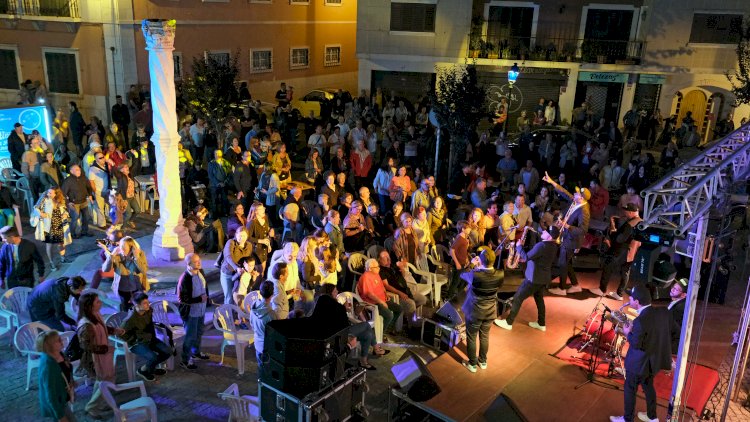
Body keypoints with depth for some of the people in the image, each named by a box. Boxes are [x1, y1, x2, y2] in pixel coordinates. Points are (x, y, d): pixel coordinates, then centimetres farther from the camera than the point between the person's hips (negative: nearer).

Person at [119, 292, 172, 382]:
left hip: (149, 339, 7)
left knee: (168, 351, -5)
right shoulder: (131, 319, -27)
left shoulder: (149, 310, -8)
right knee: (153, 357, -28)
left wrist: (152, 335, 11)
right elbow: (121, 333, -21)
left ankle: (151, 367, 17)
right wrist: (135, 340, -15)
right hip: (137, 344, -7)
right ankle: (142, 371, 5)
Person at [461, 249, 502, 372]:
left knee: (471, 338, 17)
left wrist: (472, 265, 4)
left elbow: (462, 274, -8)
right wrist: (479, 268, 3)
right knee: (485, 336, 24)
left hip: (474, 312, -4)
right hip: (490, 312, 4)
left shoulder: (475, 275, -31)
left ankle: (472, 364, 31)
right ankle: (483, 361, 41)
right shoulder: (499, 275, -19)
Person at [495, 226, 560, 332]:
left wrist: (519, 246, -11)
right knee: (539, 298, 23)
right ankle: (541, 324, 30)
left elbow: (526, 257, -25)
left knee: (517, 298, 0)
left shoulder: (542, 245, -28)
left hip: (534, 278, -9)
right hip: (544, 277, 9)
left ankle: (508, 322, 7)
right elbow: (554, 261, 17)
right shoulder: (554, 246, 3)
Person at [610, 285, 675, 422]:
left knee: (630, 390, 13)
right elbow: (671, 332, 3)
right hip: (654, 360, 7)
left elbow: (636, 344, -24)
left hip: (639, 363, -7)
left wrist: (628, 333, -8)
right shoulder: (663, 312, -9)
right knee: (648, 386, 27)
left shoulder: (640, 321, -32)